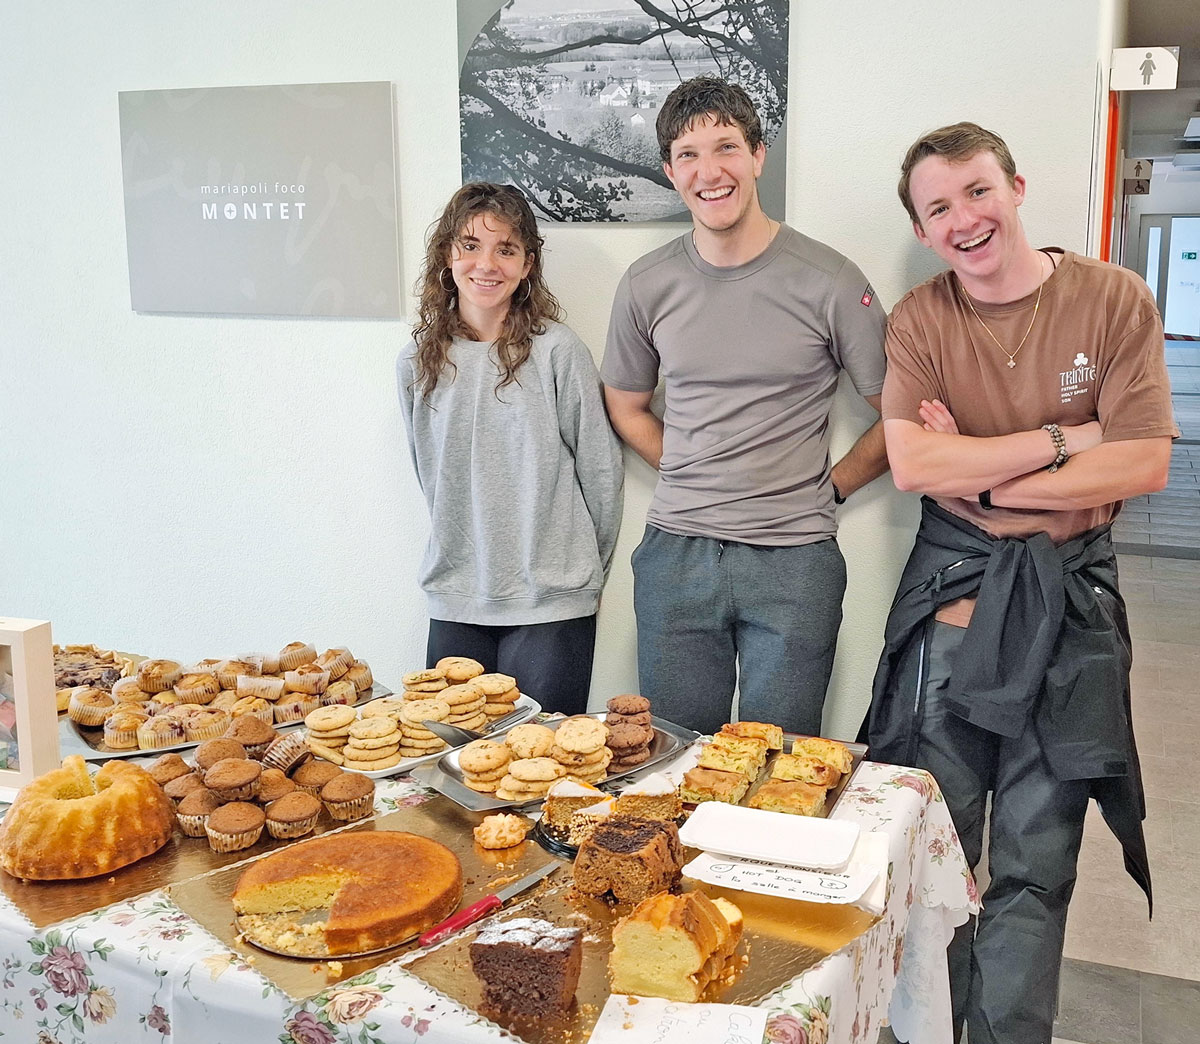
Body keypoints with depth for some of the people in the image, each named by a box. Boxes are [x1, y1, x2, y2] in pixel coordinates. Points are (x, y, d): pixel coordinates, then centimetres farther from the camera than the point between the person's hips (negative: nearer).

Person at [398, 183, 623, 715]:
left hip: (550, 609, -3)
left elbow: (600, 472, -1)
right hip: (454, 605, 4)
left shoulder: (557, 352, -9)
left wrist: (582, 570, 8)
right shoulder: (417, 361, 4)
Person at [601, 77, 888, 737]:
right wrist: (693, 481, 8)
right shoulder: (647, 285, 3)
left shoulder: (828, 281, -6)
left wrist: (829, 487, 0)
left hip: (793, 561, -2)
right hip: (675, 554, 3)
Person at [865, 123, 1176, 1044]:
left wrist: (977, 476, -12)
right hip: (951, 589, 1)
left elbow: (1145, 465, -11)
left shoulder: (1115, 300, -3)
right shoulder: (917, 320, -1)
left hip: (1071, 597, 0)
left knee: (1036, 865, 8)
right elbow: (911, 464, -14)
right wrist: (1061, 439, -13)